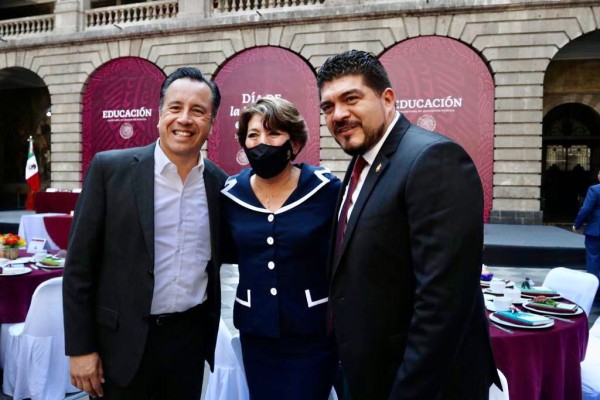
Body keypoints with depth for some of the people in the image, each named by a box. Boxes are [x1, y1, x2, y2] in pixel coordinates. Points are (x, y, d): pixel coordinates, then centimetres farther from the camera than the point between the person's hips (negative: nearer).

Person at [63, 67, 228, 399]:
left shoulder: (219, 183, 0)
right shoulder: (110, 168, -9)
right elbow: (79, 264, -7)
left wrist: (209, 332, 9)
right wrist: (80, 347, -7)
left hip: (191, 338, 3)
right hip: (123, 340, -2)